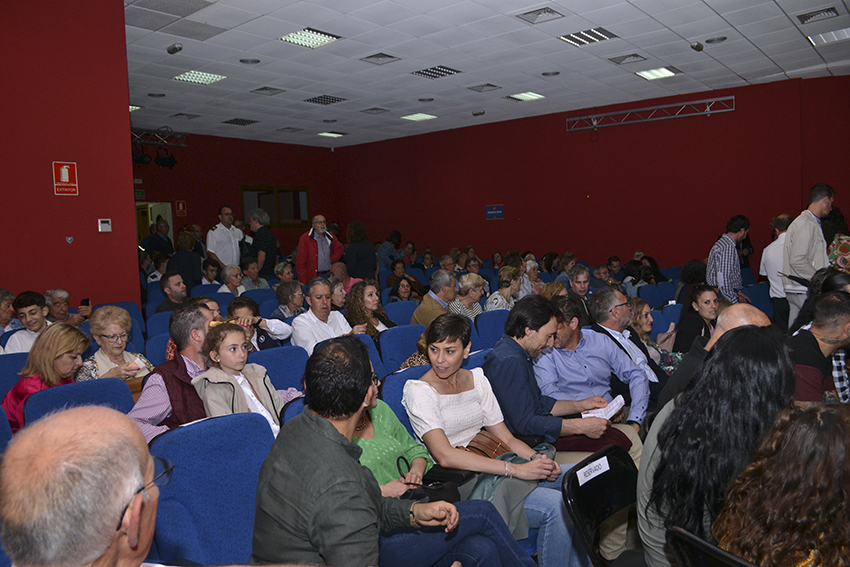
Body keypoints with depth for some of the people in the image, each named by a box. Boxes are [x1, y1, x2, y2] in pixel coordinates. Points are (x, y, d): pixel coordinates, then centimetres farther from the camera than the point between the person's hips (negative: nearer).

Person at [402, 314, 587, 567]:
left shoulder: (477, 379, 10)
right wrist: (516, 469, -24)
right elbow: (445, 456, -21)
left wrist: (536, 458, -10)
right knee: (557, 507, -23)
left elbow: (506, 438, 12)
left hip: (493, 465, 7)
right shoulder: (419, 390, -9)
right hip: (461, 482, -7)